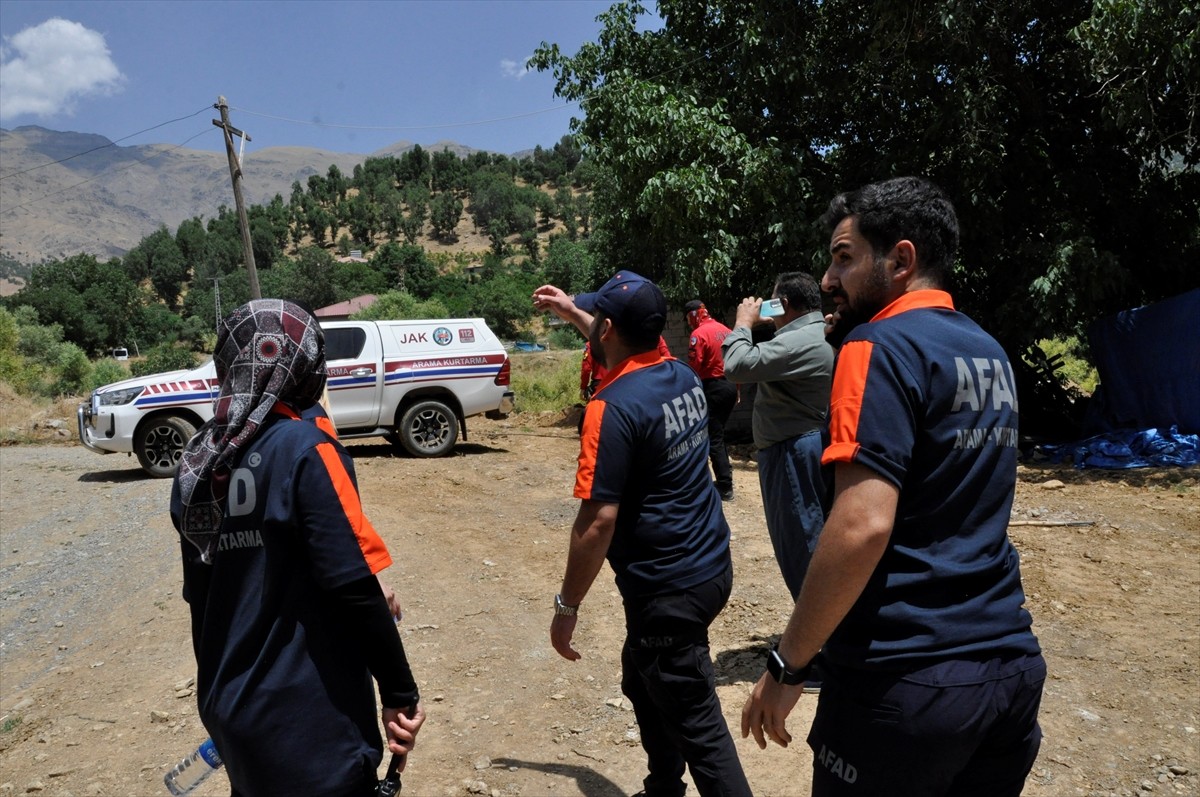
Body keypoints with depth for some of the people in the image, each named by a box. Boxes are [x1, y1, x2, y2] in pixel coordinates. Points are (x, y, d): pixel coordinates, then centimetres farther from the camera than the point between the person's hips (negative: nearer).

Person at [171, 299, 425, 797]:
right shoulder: (305, 448, -18)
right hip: (309, 721, -7)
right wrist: (400, 691, -11)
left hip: (228, 709, 7)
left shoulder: (198, 460, 3)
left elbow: (198, 593, 11)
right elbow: (353, 587, -21)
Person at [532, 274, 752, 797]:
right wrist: (572, 311, 36)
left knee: (697, 726, 1)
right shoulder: (684, 377, 3)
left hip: (669, 588, -9)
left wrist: (567, 605, -11)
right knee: (642, 684, 28)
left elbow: (599, 521, -22)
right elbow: (627, 347, 28)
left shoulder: (613, 407, -21)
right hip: (711, 565, 10)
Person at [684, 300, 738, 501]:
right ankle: (725, 473, 25)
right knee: (718, 433, 20)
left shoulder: (699, 334, -13)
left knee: (714, 437, -2)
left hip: (712, 387, -8)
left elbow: (694, 367, -17)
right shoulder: (725, 330, 10)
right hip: (730, 385, 8)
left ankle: (725, 487, -3)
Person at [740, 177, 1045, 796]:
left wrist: (784, 665, -15)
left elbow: (862, 525, -25)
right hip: (1011, 663, 8)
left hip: (907, 678, -8)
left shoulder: (881, 347, -14)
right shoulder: (989, 352, 10)